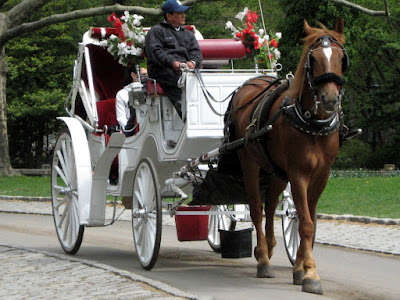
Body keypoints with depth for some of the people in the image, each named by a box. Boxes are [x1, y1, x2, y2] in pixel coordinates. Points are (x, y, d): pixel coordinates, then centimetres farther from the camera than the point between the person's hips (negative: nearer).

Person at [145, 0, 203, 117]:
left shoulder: (188, 34, 33)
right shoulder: (156, 31, 15)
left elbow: (196, 51, 17)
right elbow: (155, 52, -2)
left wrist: (193, 62, -9)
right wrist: (172, 62, -19)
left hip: (187, 70, 4)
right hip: (163, 71, -4)